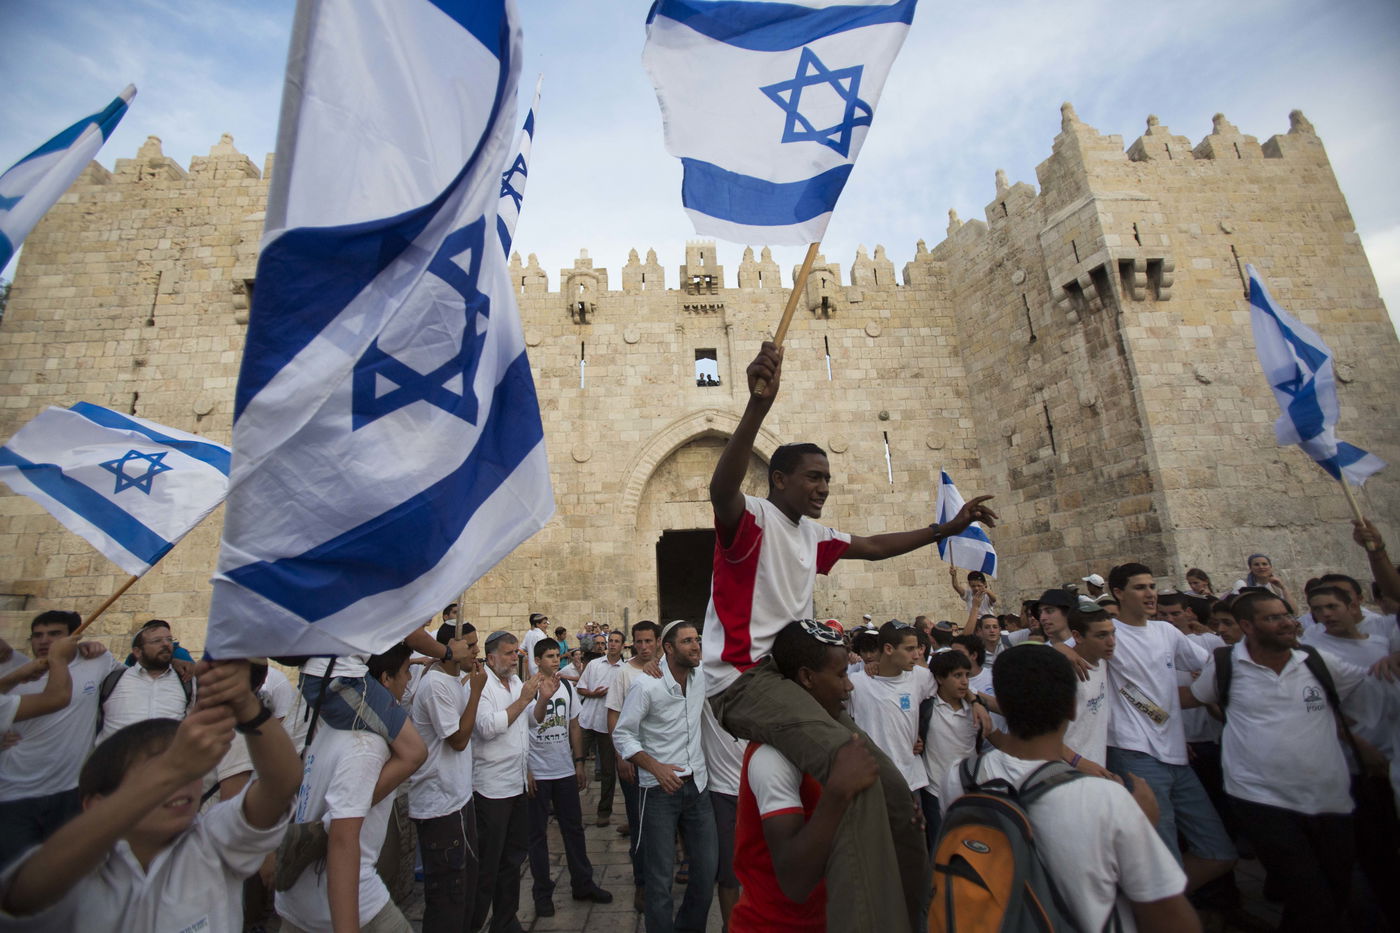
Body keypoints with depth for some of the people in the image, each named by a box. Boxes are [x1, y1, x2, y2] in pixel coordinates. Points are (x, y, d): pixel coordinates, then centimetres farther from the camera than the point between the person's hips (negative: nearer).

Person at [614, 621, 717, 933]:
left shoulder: (701, 675, -3)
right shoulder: (646, 686, -16)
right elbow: (622, 734, -10)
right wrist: (656, 767, -19)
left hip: (697, 785, 5)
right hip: (660, 790, -5)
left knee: (708, 867, 13)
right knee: (660, 876, 4)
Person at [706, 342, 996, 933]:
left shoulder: (811, 534, 17)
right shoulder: (753, 519, -9)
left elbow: (875, 548, 30)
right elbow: (721, 489, -32)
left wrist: (946, 528, 26)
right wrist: (759, 403, -45)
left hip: (794, 675, 9)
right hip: (744, 679, -9)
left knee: (890, 786, 7)